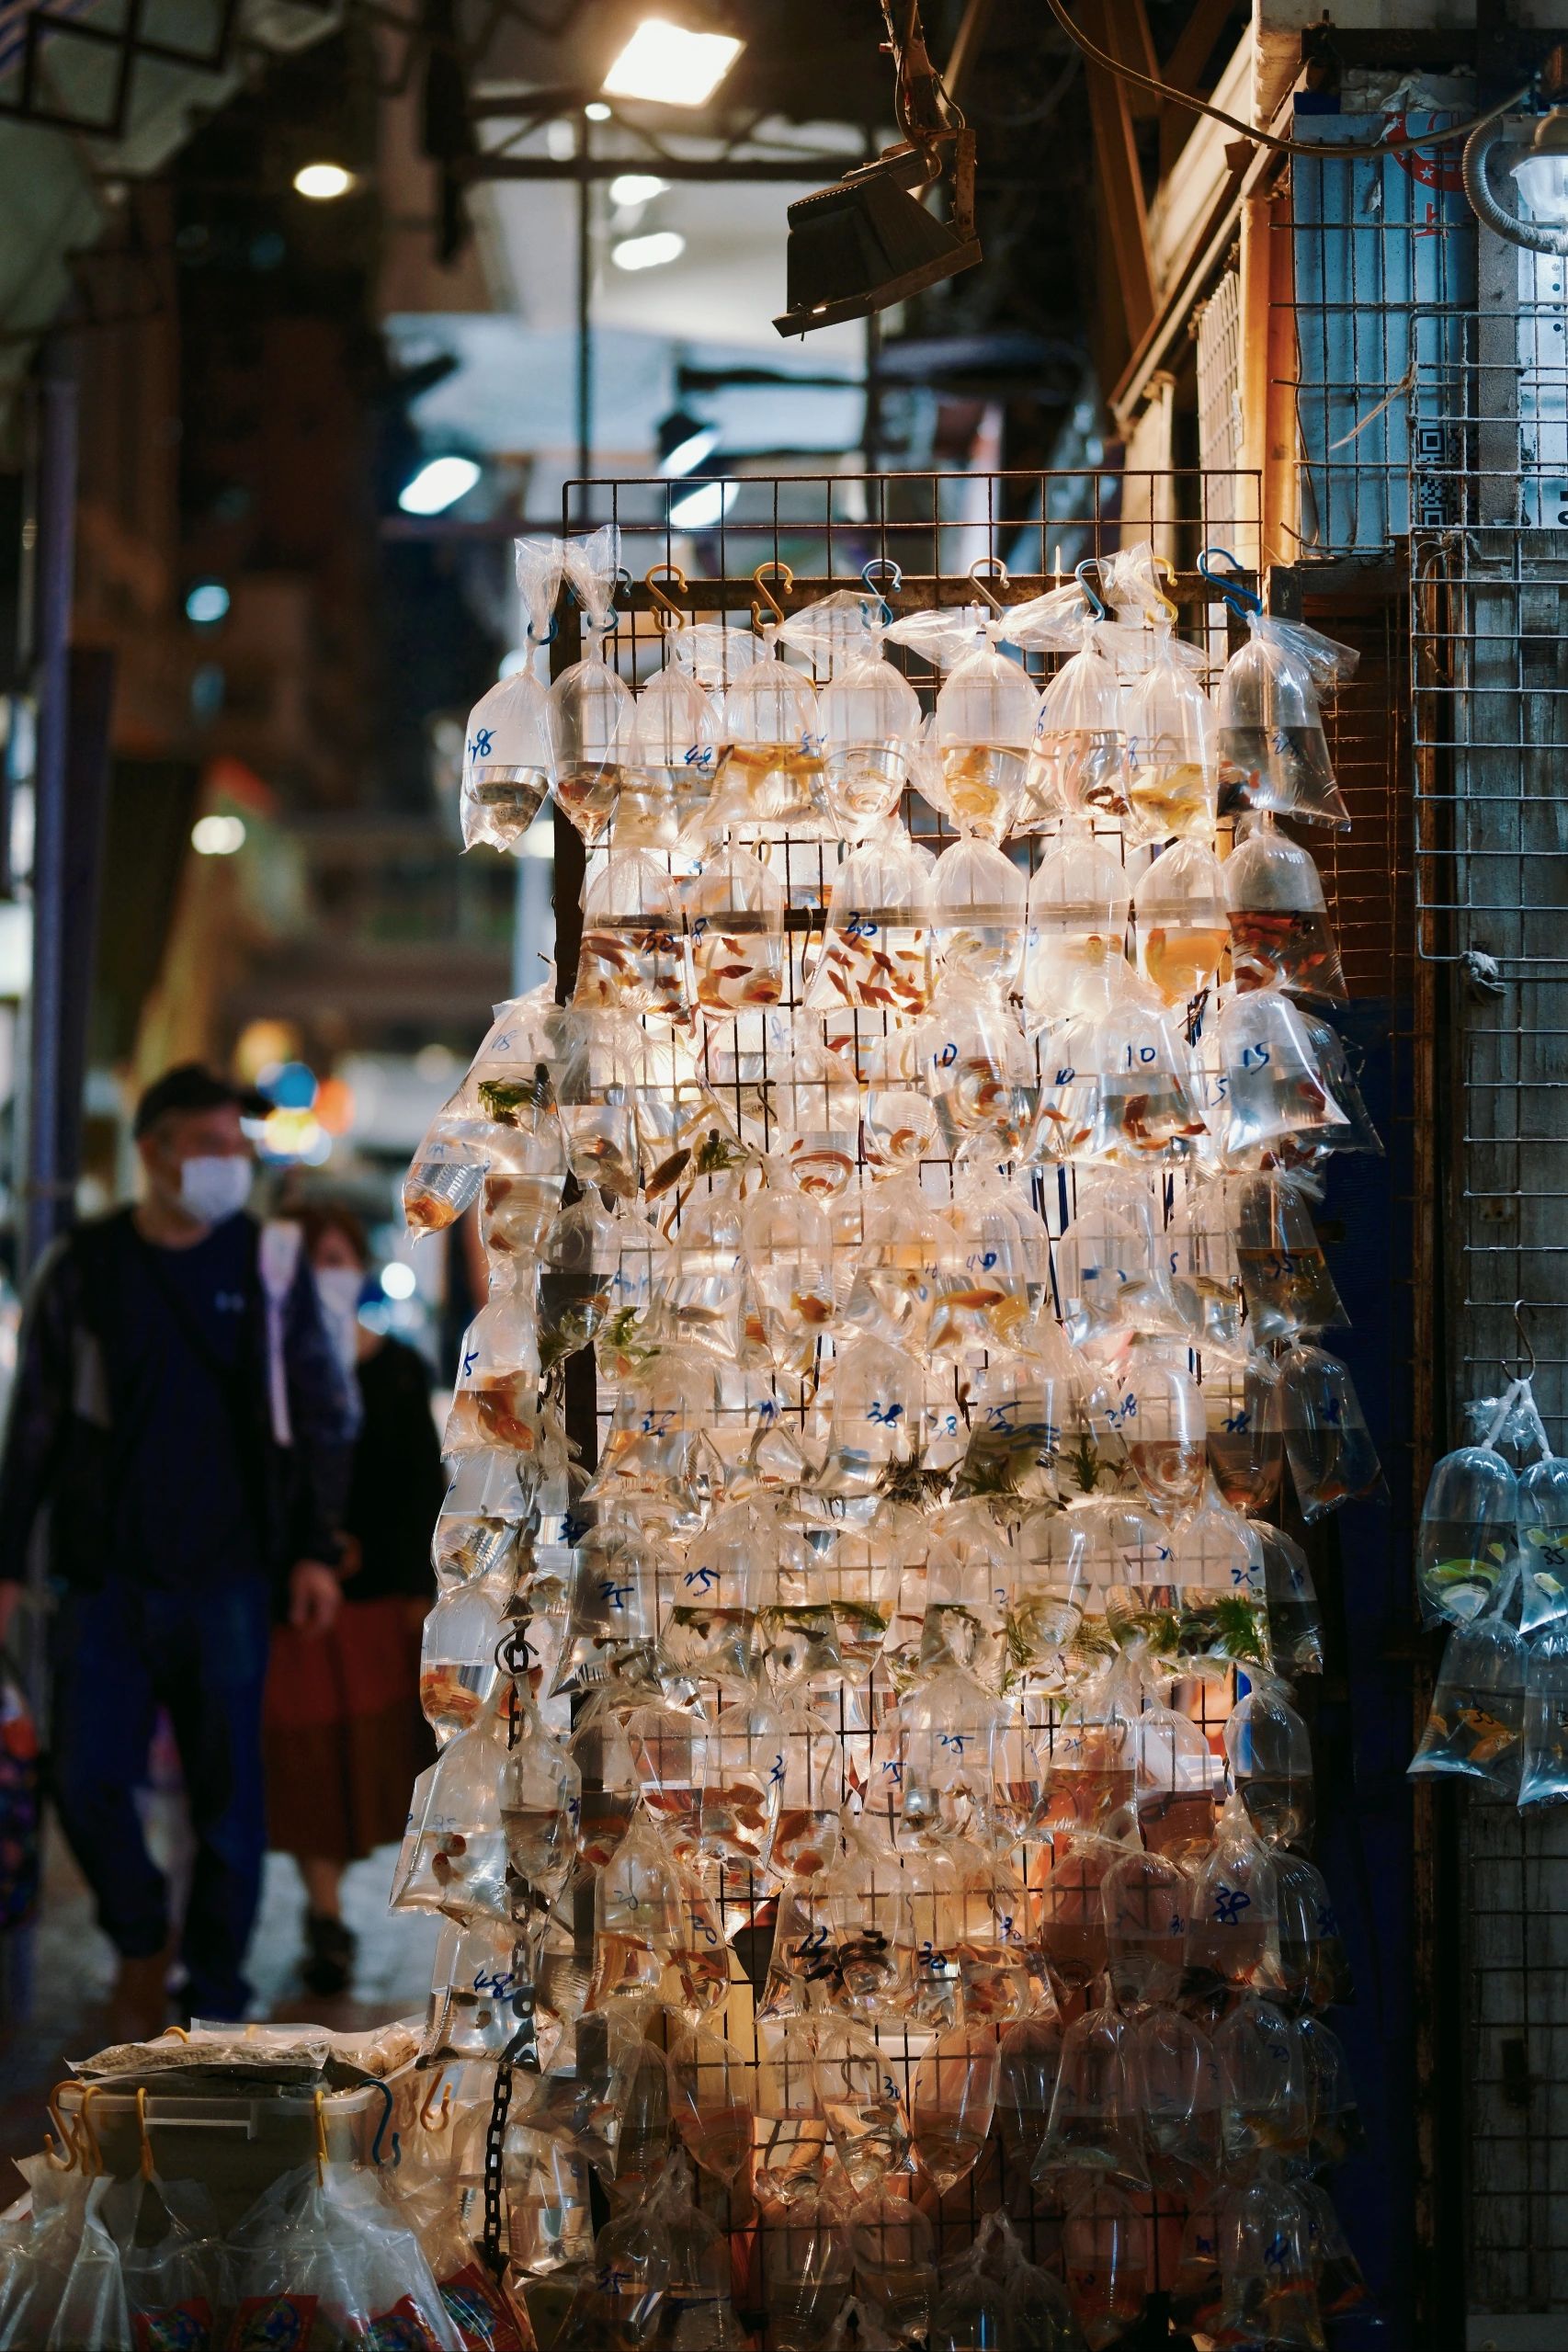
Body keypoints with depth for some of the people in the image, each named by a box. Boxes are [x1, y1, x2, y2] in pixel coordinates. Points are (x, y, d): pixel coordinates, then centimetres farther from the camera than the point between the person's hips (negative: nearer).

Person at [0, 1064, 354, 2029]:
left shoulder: (270, 1261, 1)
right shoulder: (81, 1268, 2)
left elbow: (325, 1415, 6)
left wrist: (316, 1550, -1)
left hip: (227, 1578, 0)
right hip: (107, 1577, 1)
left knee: (228, 1796, 2)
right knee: (88, 1781, -1)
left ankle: (218, 1996, 14)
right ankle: (142, 1939, 26)